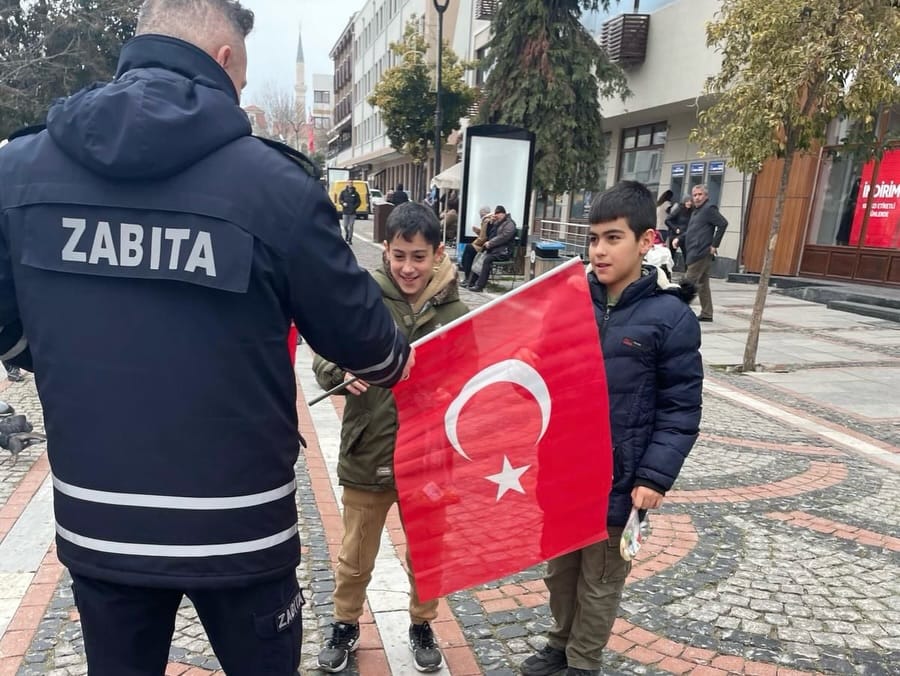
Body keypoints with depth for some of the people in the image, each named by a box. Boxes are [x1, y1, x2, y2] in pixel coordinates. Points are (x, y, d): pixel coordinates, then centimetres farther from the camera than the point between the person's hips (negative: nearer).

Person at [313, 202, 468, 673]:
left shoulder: (456, 312, -8)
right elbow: (323, 357, -2)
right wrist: (341, 373, -23)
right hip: (367, 455, 0)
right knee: (354, 557, 19)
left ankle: (422, 627, 47)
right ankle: (345, 627, 45)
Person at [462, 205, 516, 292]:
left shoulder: (509, 224, -7)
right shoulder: (497, 222, 19)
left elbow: (503, 237, -21)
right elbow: (488, 234, 21)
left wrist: (490, 243, -20)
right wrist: (491, 223, 5)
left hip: (503, 251, -9)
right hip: (493, 249, 9)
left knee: (487, 259, -31)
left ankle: (480, 286, -34)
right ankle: (471, 281, -8)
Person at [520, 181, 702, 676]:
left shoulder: (670, 316, -13)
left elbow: (681, 409, -10)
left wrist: (655, 477, -15)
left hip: (617, 478, -4)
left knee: (600, 579, 16)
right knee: (559, 567, 22)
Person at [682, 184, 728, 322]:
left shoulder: (709, 209, -8)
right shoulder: (697, 211, 19)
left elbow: (723, 224, -16)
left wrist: (714, 245, -15)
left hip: (701, 253, -10)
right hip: (695, 252, 10)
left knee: (689, 282, -9)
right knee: (702, 284, 11)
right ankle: (706, 314, 15)